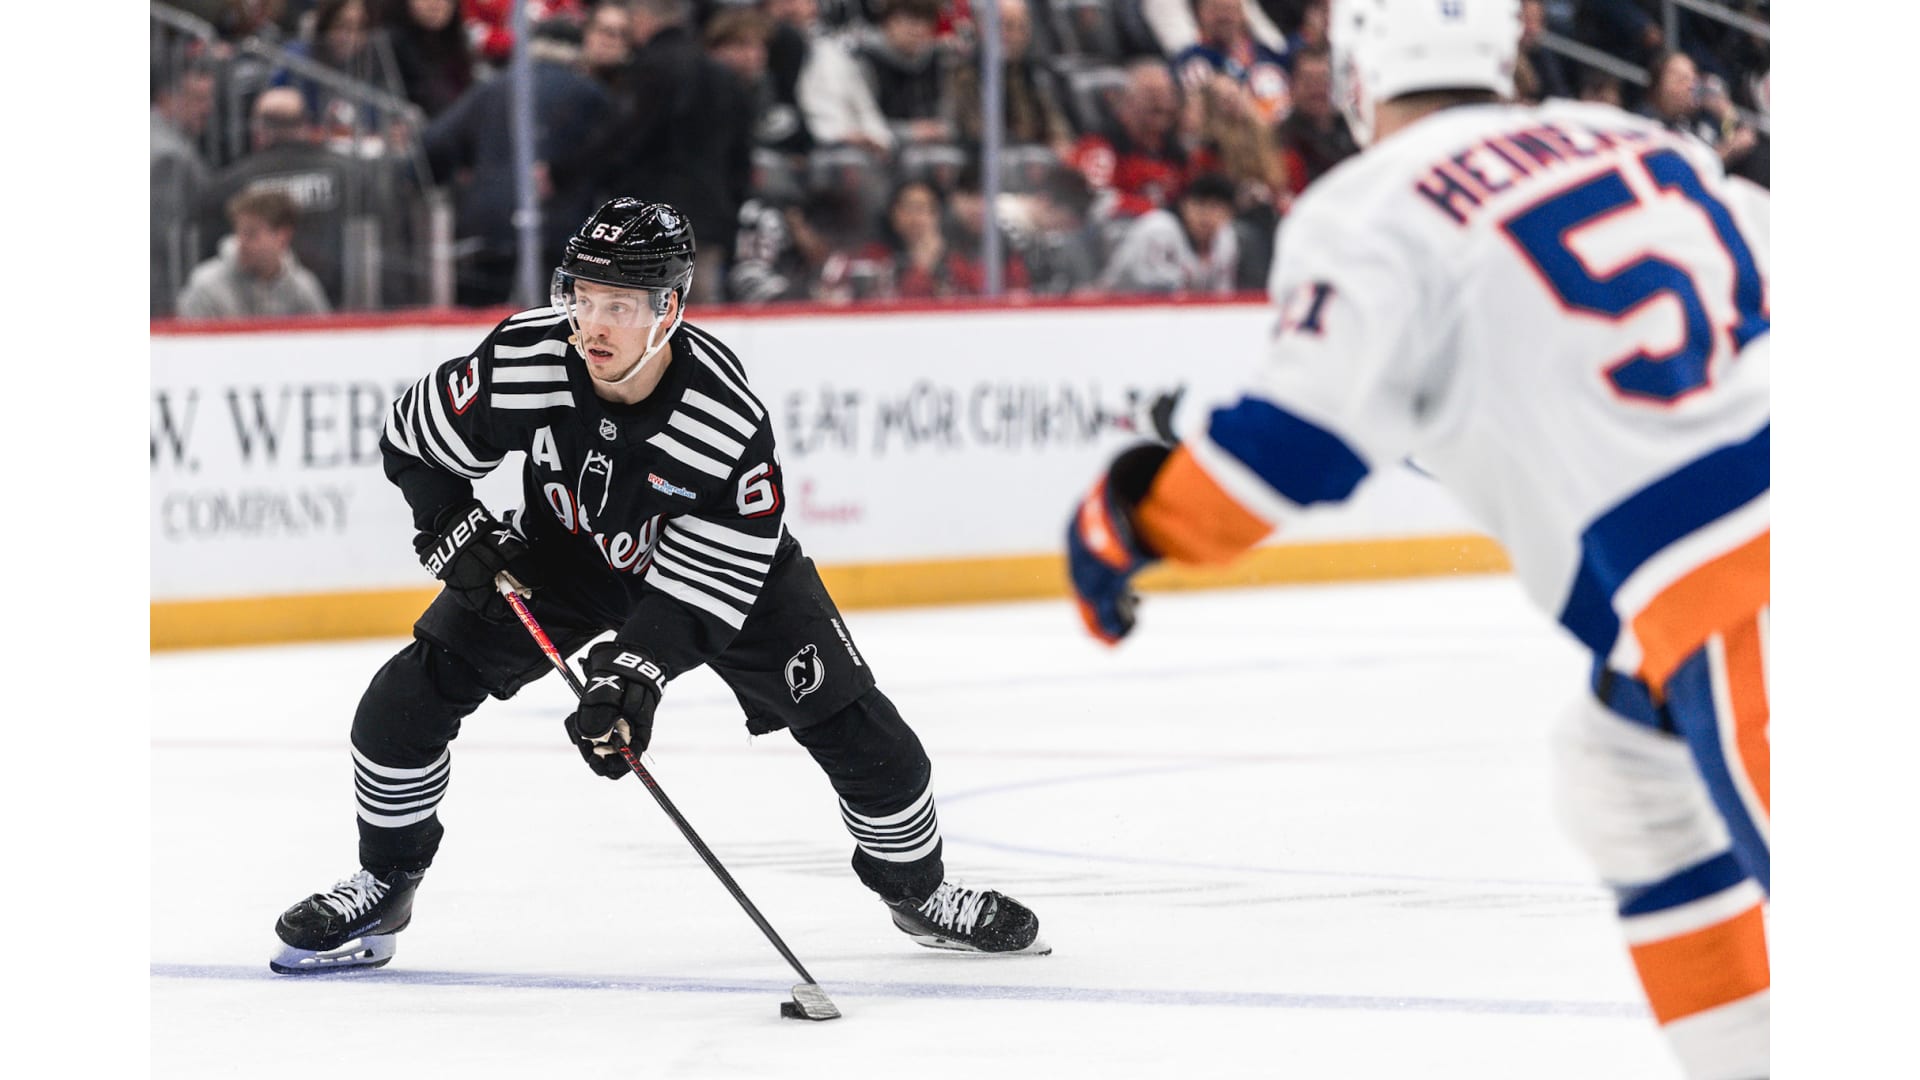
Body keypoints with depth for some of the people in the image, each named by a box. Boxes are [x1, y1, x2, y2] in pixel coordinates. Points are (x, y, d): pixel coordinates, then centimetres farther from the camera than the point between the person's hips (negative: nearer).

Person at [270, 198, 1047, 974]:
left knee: (854, 726, -9)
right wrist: (459, 537, -21)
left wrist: (634, 678, -42)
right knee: (412, 693, -11)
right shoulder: (522, 361, -30)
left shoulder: (732, 427, -36)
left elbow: (697, 592, -31)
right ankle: (383, 886, 10)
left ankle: (917, 890, 19)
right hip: (563, 552, 2)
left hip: (728, 565, -2)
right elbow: (411, 441, -11)